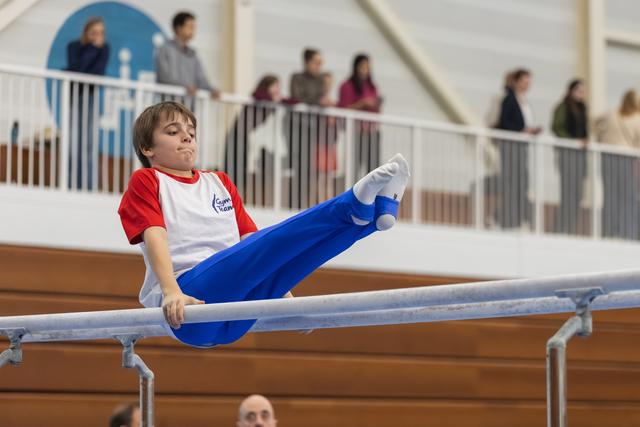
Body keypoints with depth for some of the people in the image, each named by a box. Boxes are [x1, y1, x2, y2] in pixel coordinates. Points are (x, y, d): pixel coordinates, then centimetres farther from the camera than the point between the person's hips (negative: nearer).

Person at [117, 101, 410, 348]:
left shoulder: (219, 183, 28)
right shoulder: (145, 182, 11)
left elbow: (249, 241, 22)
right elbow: (155, 238, -6)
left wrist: (282, 293, 10)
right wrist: (171, 292, -23)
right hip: (188, 300, -6)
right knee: (270, 240, -29)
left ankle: (375, 209, -37)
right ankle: (355, 203, -41)